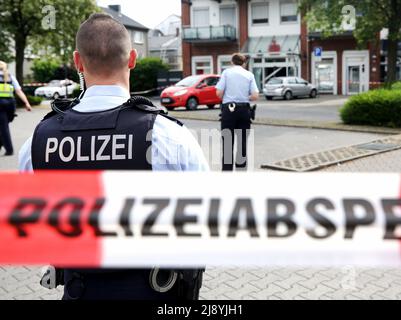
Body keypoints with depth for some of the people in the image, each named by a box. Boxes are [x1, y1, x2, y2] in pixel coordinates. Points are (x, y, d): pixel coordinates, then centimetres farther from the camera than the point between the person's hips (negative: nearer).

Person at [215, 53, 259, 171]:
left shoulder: (227, 72, 1)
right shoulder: (249, 75, 6)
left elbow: (219, 93, -7)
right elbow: (255, 96, -2)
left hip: (229, 109, -2)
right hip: (244, 109, 2)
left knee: (227, 142, 1)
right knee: (242, 141, 11)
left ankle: (227, 168, -2)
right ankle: (241, 167, 15)